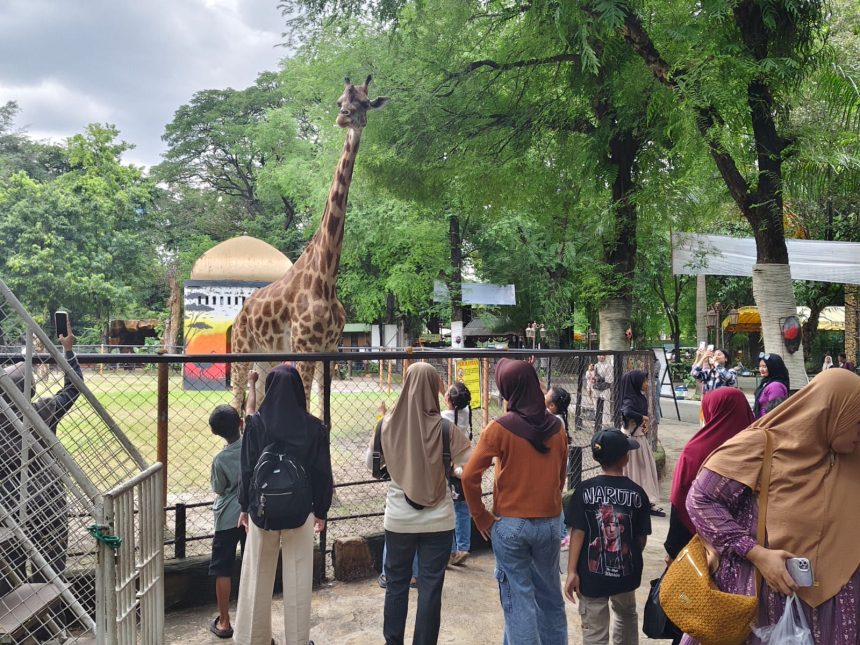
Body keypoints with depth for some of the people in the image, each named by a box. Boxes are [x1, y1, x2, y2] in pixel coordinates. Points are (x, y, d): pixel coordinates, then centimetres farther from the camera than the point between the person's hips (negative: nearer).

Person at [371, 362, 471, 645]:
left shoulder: (389, 424, -7)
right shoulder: (443, 426, -12)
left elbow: (371, 464, 7)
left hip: (398, 519, 2)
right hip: (438, 520, -1)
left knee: (396, 584, 16)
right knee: (430, 587, 8)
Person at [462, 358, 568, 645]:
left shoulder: (499, 428, -14)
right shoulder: (556, 427, -1)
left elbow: (469, 476, -15)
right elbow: (561, 476, 9)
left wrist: (481, 517, -4)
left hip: (511, 524, -4)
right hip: (549, 522, 4)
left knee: (518, 597, 6)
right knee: (550, 595, 18)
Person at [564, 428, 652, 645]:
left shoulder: (585, 490, -10)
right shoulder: (637, 493, -7)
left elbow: (578, 532, -12)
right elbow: (641, 538, 0)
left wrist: (572, 571, -7)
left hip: (592, 574, -2)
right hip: (626, 571, 2)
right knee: (627, 615, 31)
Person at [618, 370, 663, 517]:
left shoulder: (641, 397, 6)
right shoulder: (629, 399, -20)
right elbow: (627, 412, -41)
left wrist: (647, 424, -6)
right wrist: (643, 418, -24)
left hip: (642, 438, 8)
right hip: (633, 440, -8)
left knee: (646, 469, 14)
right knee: (636, 471, 2)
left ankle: (648, 502, 23)